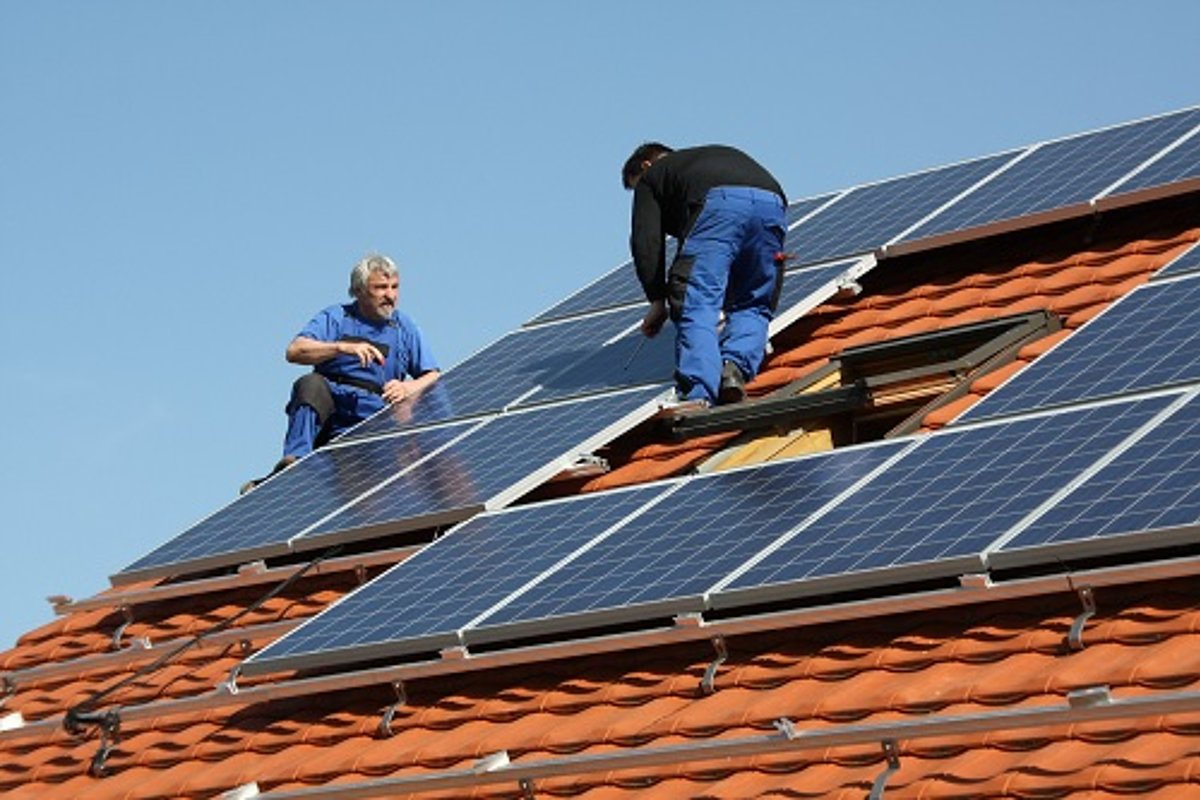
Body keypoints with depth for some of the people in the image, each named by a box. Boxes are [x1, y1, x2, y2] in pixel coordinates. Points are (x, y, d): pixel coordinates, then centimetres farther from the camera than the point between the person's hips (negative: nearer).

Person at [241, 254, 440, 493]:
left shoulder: (405, 328, 18)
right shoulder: (335, 318, 10)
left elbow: (433, 377, 11)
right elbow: (294, 351, -6)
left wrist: (408, 388, -12)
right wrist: (343, 347, -20)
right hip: (329, 401, -1)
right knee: (311, 384, -32)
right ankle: (295, 460, -48)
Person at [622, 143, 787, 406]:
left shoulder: (651, 176, 31)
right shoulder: (721, 155, 45)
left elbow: (646, 242, 17)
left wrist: (658, 300, 22)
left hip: (716, 203, -5)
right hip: (771, 203, 5)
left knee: (698, 306, -9)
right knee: (752, 306, 16)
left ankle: (697, 395, -26)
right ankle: (736, 367, -10)